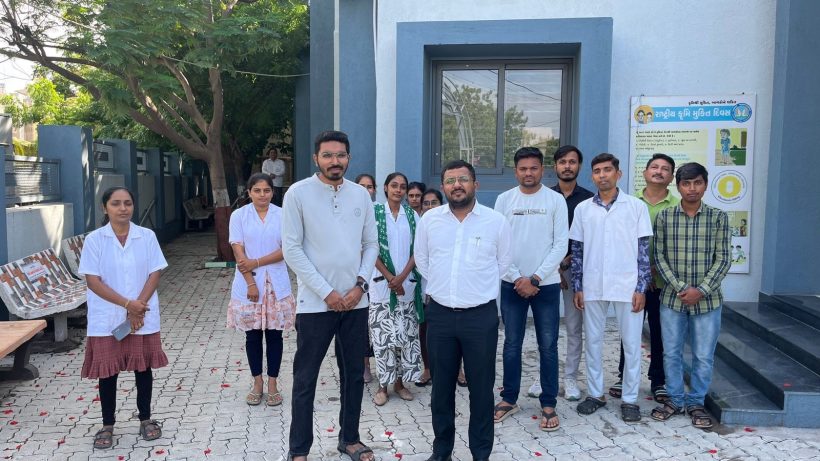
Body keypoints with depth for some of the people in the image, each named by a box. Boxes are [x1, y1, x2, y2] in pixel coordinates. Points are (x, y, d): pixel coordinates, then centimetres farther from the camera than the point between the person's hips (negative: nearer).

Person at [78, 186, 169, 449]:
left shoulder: (147, 236, -2)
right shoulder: (94, 239, -6)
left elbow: (155, 274, -2)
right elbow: (93, 281, -9)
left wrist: (139, 306, -14)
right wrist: (128, 304, -16)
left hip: (144, 317, 1)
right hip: (106, 319, -1)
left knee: (143, 367, 10)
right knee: (107, 371, 7)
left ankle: (145, 418, 25)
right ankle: (107, 425, 22)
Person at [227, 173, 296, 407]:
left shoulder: (282, 215, 1)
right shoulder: (239, 215, 1)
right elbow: (238, 252, -4)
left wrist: (257, 262, -13)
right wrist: (251, 283, -11)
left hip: (276, 284, 0)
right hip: (248, 283, 0)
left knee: (274, 334, 6)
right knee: (253, 335, 8)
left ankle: (273, 383, 17)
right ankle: (257, 382, 21)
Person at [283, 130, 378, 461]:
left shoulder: (361, 194, 5)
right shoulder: (298, 193, -6)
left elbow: (371, 244, 8)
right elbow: (291, 249, -9)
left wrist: (360, 284, -6)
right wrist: (327, 292, -12)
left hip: (356, 301, 4)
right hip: (315, 303, -4)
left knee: (354, 374, 14)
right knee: (305, 379, 5)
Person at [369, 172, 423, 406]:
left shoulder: (412, 215, 6)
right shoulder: (375, 213, -1)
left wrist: (402, 277, -9)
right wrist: (390, 278, -10)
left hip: (408, 283, 3)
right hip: (382, 283, -2)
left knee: (406, 334, 6)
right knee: (383, 335, 0)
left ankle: (400, 382, 19)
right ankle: (383, 385, 11)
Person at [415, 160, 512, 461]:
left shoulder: (496, 221, -3)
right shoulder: (429, 219, 2)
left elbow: (503, 263, 9)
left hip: (482, 315, -2)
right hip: (440, 314, 2)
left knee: (481, 388, 6)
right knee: (441, 387, 12)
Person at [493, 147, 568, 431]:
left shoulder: (556, 200, -2)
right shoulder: (504, 200, 1)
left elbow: (561, 245, -6)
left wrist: (535, 278, -12)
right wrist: (517, 278, -8)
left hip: (547, 285, -1)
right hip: (512, 284, 1)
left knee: (548, 346, 4)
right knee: (512, 344, 10)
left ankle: (549, 404, 16)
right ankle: (509, 398, 24)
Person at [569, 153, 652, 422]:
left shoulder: (636, 206, 0)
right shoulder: (583, 209, 6)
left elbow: (643, 249, 0)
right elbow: (577, 250, 8)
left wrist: (641, 288, -6)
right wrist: (577, 287, 3)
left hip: (627, 286, -2)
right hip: (592, 287, 2)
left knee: (631, 343, 5)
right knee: (593, 341, 10)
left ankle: (630, 399, 17)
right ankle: (595, 394, 23)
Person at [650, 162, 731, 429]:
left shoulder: (718, 217, -2)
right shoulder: (664, 217, 0)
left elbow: (723, 260, -3)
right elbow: (659, 256, -1)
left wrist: (701, 290, -13)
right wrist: (680, 287, -12)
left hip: (707, 299, 0)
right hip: (672, 298, 1)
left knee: (704, 357, 7)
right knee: (671, 353, 9)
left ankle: (696, 403, 25)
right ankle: (675, 400, 26)